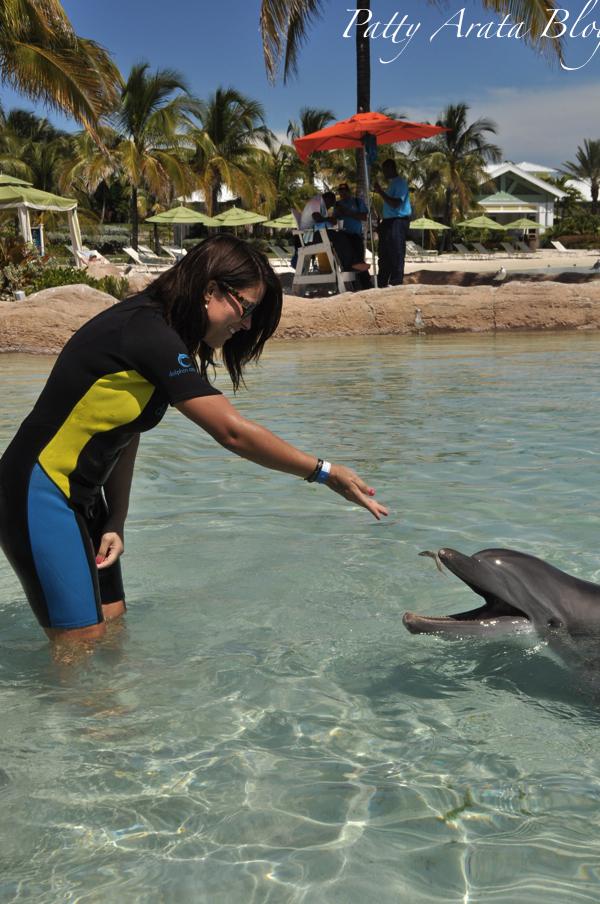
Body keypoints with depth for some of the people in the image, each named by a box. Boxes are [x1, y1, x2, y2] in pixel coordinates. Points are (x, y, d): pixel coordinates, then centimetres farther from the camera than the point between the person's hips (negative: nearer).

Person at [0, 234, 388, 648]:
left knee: (112, 625, 11)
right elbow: (233, 431, -25)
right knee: (83, 642, -4)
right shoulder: (148, 335, -24)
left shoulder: (151, 328, 7)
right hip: (42, 494, -9)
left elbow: (124, 435, 7)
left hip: (81, 497, 9)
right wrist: (325, 473, -17)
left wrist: (115, 523, 1)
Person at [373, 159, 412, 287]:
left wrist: (381, 192, -18)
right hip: (389, 221, 10)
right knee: (385, 255, 13)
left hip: (398, 222, -10)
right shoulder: (392, 183, 20)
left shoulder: (400, 182, -10)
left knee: (396, 255, -9)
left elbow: (396, 203, -21)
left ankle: (396, 284, -7)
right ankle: (382, 284, 19)